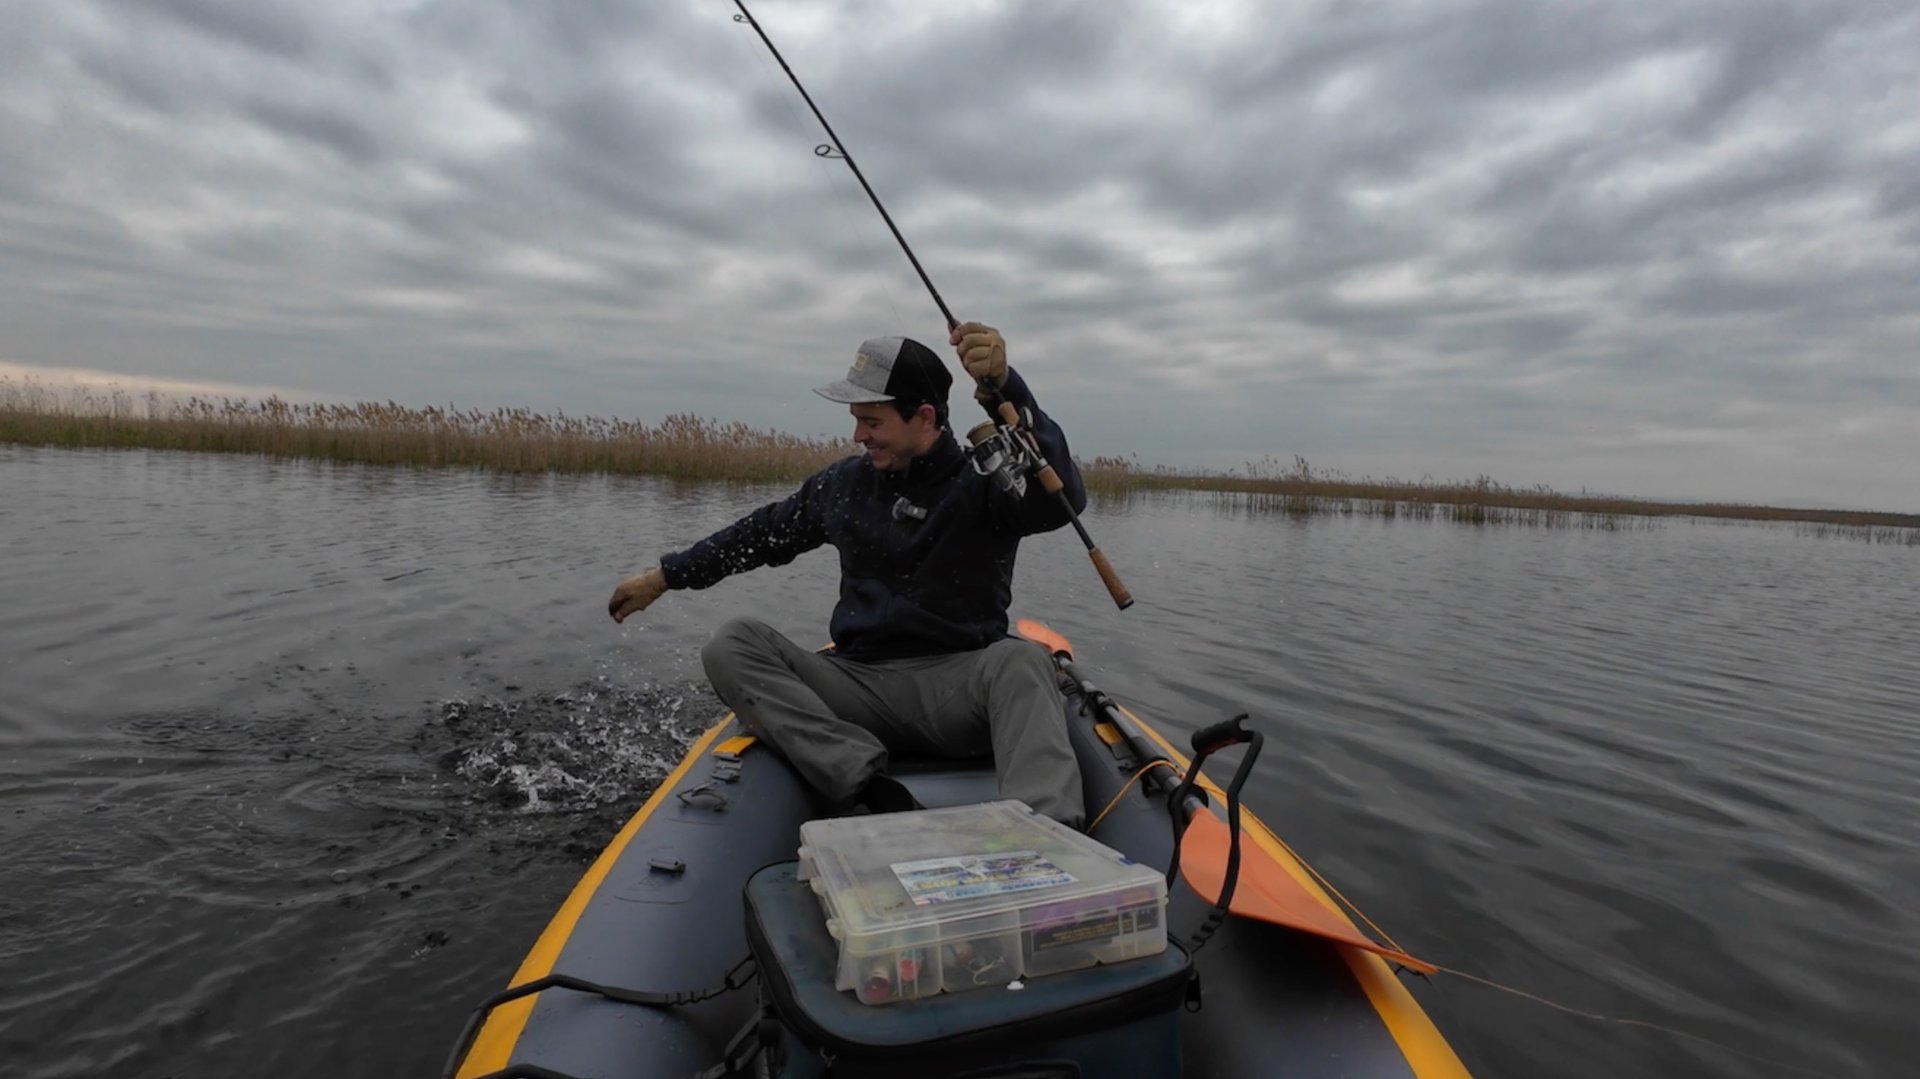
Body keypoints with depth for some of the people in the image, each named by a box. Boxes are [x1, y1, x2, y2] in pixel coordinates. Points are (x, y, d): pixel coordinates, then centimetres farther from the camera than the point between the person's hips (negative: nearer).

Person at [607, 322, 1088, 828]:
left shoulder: (982, 483, -3)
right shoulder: (844, 483, 13)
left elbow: (1062, 498, -24)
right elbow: (761, 534, 25)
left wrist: (1007, 387, -36)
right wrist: (664, 576, 31)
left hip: (957, 690, -4)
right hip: (859, 685, 4)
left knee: (1019, 661, -35)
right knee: (732, 646, -17)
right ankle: (869, 790, -34)